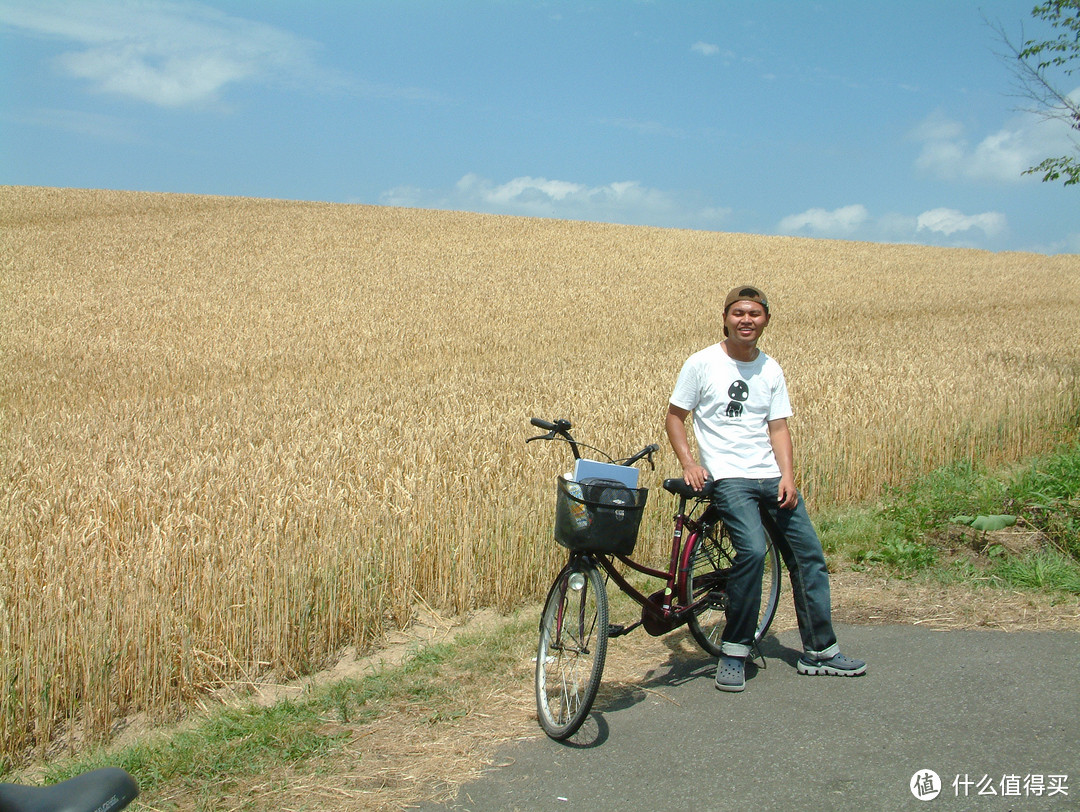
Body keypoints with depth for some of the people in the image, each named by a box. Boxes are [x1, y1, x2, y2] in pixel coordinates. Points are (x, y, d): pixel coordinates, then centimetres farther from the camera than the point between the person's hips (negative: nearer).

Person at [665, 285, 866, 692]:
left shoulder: (771, 369, 11)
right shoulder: (702, 364, -2)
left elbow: (778, 427, 9)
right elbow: (675, 417, 3)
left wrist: (788, 476, -4)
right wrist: (688, 463, -11)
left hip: (771, 478, 5)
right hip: (729, 477, -5)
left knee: (809, 555, 4)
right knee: (752, 551, -25)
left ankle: (820, 651, 19)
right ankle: (733, 653, -10)